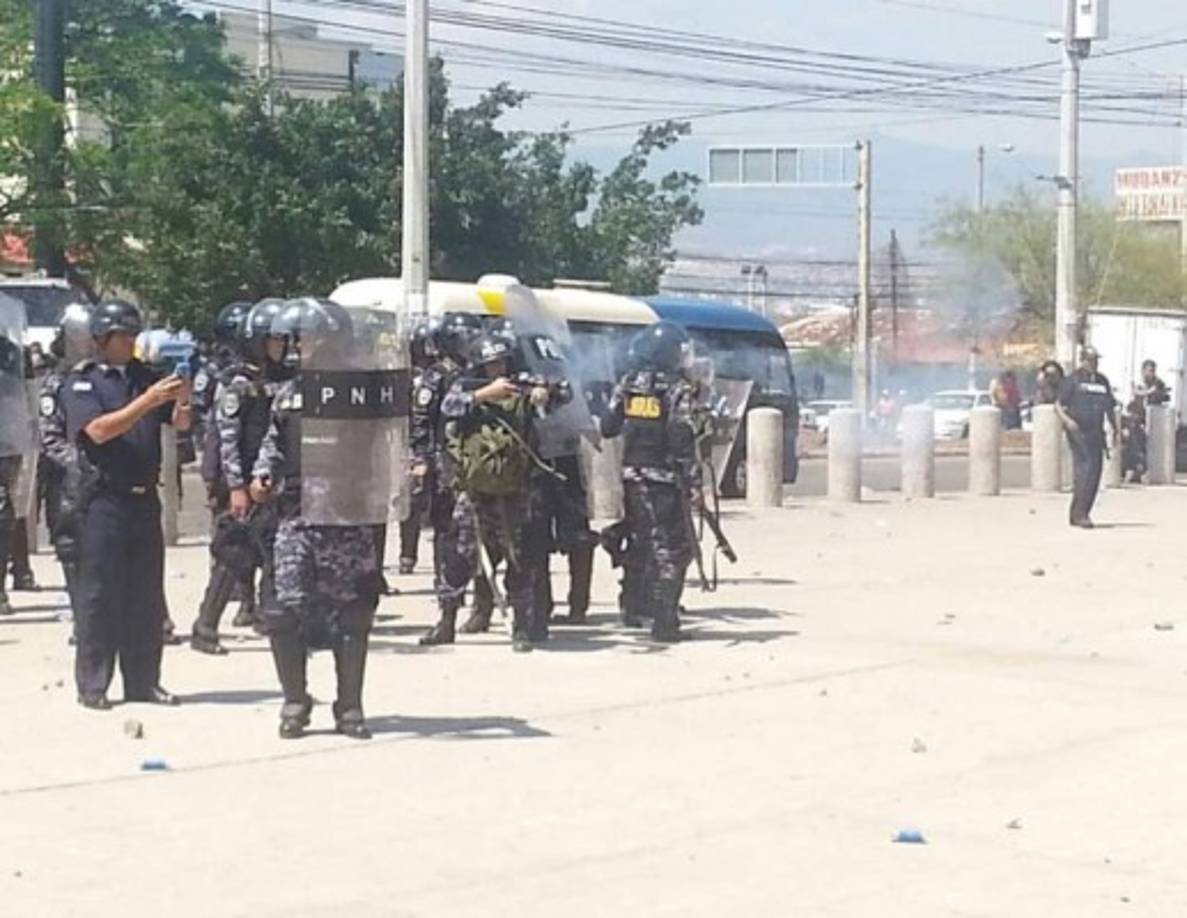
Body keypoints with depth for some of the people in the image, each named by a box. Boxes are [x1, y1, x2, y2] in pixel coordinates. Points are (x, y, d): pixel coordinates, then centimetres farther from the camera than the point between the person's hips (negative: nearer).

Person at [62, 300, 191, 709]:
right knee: (99, 593, -3)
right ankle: (92, 685, 2)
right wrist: (147, 402, -23)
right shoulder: (81, 384, -1)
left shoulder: (146, 377, 13)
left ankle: (143, 680, 14)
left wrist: (182, 399, -15)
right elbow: (99, 430, -15)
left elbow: (179, 423, 7)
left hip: (145, 498, 5)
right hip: (104, 499, -5)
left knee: (147, 594, 7)